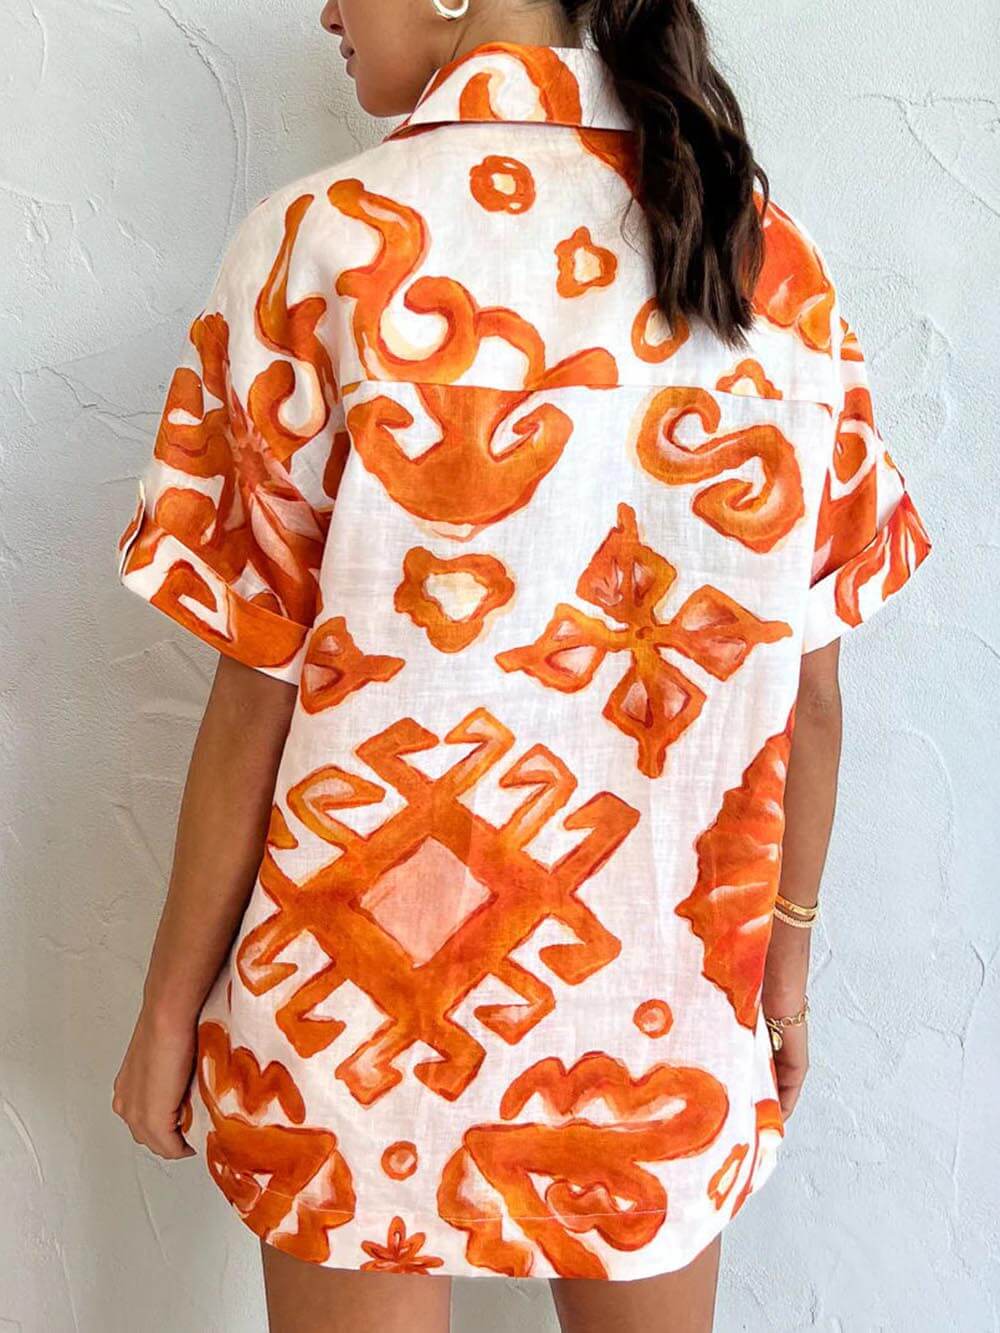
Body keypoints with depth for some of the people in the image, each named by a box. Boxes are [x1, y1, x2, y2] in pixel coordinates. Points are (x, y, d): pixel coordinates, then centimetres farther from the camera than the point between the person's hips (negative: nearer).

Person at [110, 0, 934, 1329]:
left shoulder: (327, 243, -14)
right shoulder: (777, 260, -2)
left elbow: (261, 694, -12)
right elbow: (805, 681, 1)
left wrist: (173, 1002, 1)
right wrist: (787, 943, 14)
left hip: (371, 980, -3)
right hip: (667, 1003, 4)